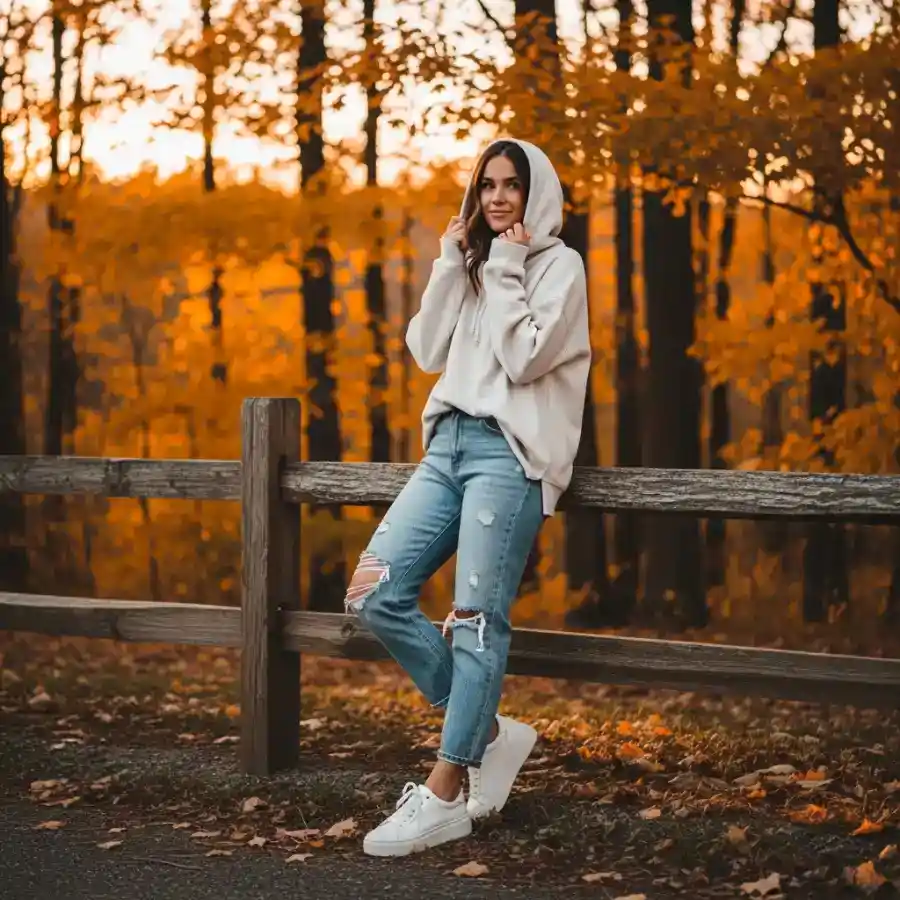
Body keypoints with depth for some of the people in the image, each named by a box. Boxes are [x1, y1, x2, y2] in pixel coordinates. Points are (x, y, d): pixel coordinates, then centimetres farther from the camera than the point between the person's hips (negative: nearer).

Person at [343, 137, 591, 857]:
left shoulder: (558, 265, 2)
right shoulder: (475, 265, 22)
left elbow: (523, 359, -11)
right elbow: (428, 352, 12)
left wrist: (504, 274, -6)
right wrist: (452, 265, 6)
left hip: (509, 451, -7)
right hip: (448, 444, 7)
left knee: (477, 618, -12)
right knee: (376, 595, -6)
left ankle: (446, 796, -9)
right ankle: (486, 732, 6)